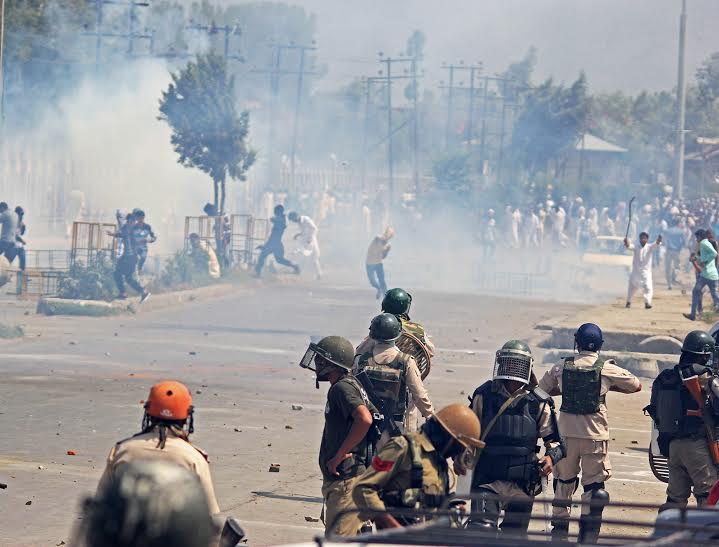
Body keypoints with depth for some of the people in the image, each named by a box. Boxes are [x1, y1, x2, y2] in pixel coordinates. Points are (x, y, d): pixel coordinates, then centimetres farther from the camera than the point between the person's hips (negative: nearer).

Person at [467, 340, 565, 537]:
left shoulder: (539, 402, 1)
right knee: (480, 528, -18)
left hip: (523, 483, 1)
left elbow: (554, 439, 10)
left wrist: (551, 457, -10)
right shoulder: (484, 396, 2)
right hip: (487, 479, -1)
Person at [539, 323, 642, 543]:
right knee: (594, 485, 3)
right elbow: (636, 385, 6)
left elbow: (542, 388, 16)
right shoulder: (607, 369, -6)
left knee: (564, 482, 16)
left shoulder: (562, 367, 1)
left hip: (567, 434, 3)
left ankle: (559, 532, 22)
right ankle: (587, 535, 0)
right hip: (595, 435, -2)